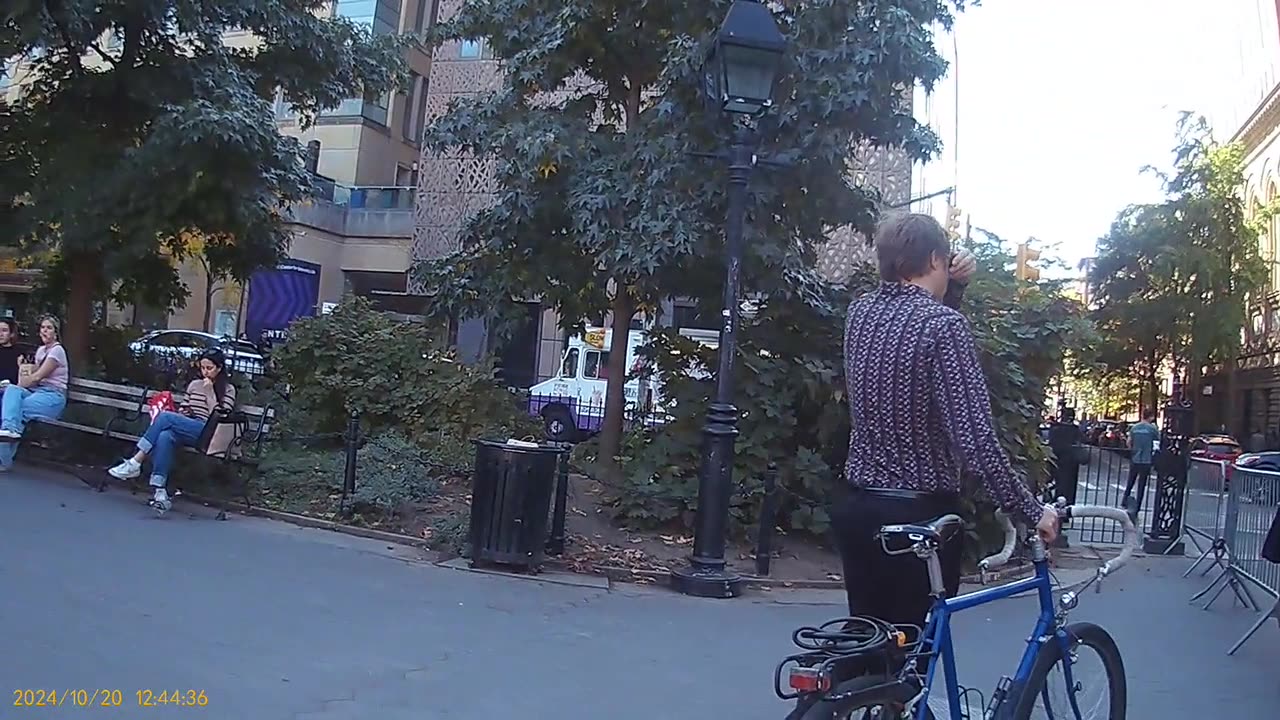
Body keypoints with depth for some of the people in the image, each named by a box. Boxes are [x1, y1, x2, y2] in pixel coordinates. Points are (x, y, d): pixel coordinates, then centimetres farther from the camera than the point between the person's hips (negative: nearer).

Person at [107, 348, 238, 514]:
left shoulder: (228, 389, 7)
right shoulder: (194, 384, 24)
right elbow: (182, 410, 20)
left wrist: (209, 392, -7)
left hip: (208, 434, -5)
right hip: (186, 431, 5)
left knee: (165, 416, -27)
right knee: (165, 436, -32)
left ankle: (135, 463, -22)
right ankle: (160, 491, -40)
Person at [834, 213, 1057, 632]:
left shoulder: (860, 312, 3)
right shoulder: (943, 324, -17)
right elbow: (974, 439, -23)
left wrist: (952, 287, 10)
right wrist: (1031, 511, -14)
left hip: (858, 510, 6)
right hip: (921, 516, -6)